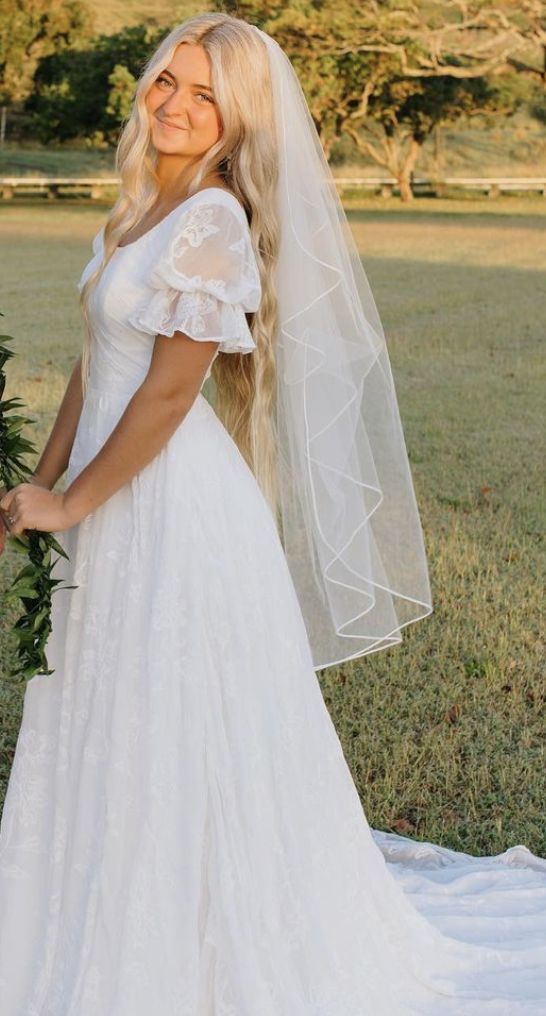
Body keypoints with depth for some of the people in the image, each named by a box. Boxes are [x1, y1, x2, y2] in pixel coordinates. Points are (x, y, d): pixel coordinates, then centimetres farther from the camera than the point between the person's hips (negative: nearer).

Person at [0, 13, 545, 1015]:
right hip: (116, 502, 9)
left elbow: (171, 389, -19)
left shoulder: (213, 224, -17)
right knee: (111, 728, 19)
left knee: (176, 733, 4)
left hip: (177, 503, -9)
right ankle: (117, 933, 38)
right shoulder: (140, 209, 10)